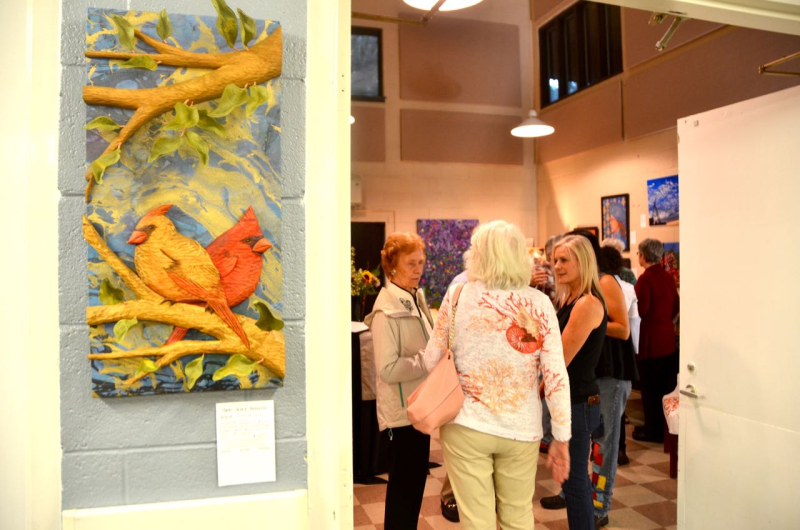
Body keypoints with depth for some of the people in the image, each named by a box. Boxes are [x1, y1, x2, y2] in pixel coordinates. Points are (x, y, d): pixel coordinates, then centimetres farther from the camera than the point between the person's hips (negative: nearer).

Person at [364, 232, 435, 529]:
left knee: (414, 481, 20)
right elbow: (388, 369, -25)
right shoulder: (387, 310, -20)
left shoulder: (416, 298, 8)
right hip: (402, 410, -9)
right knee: (403, 486, 5)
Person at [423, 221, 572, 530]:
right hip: (522, 429, 2)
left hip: (466, 425, -1)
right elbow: (556, 377, -7)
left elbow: (432, 361, 1)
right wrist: (561, 438, 2)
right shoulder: (539, 304, -5)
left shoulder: (457, 295, -7)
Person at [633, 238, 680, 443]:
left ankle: (653, 430, 11)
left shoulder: (645, 278, -16)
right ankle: (666, 427, 26)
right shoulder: (668, 277, 5)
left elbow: (641, 310, -18)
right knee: (667, 385, 15)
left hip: (650, 338, -7)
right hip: (668, 337, 7)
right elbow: (676, 306, 10)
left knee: (650, 387, 3)